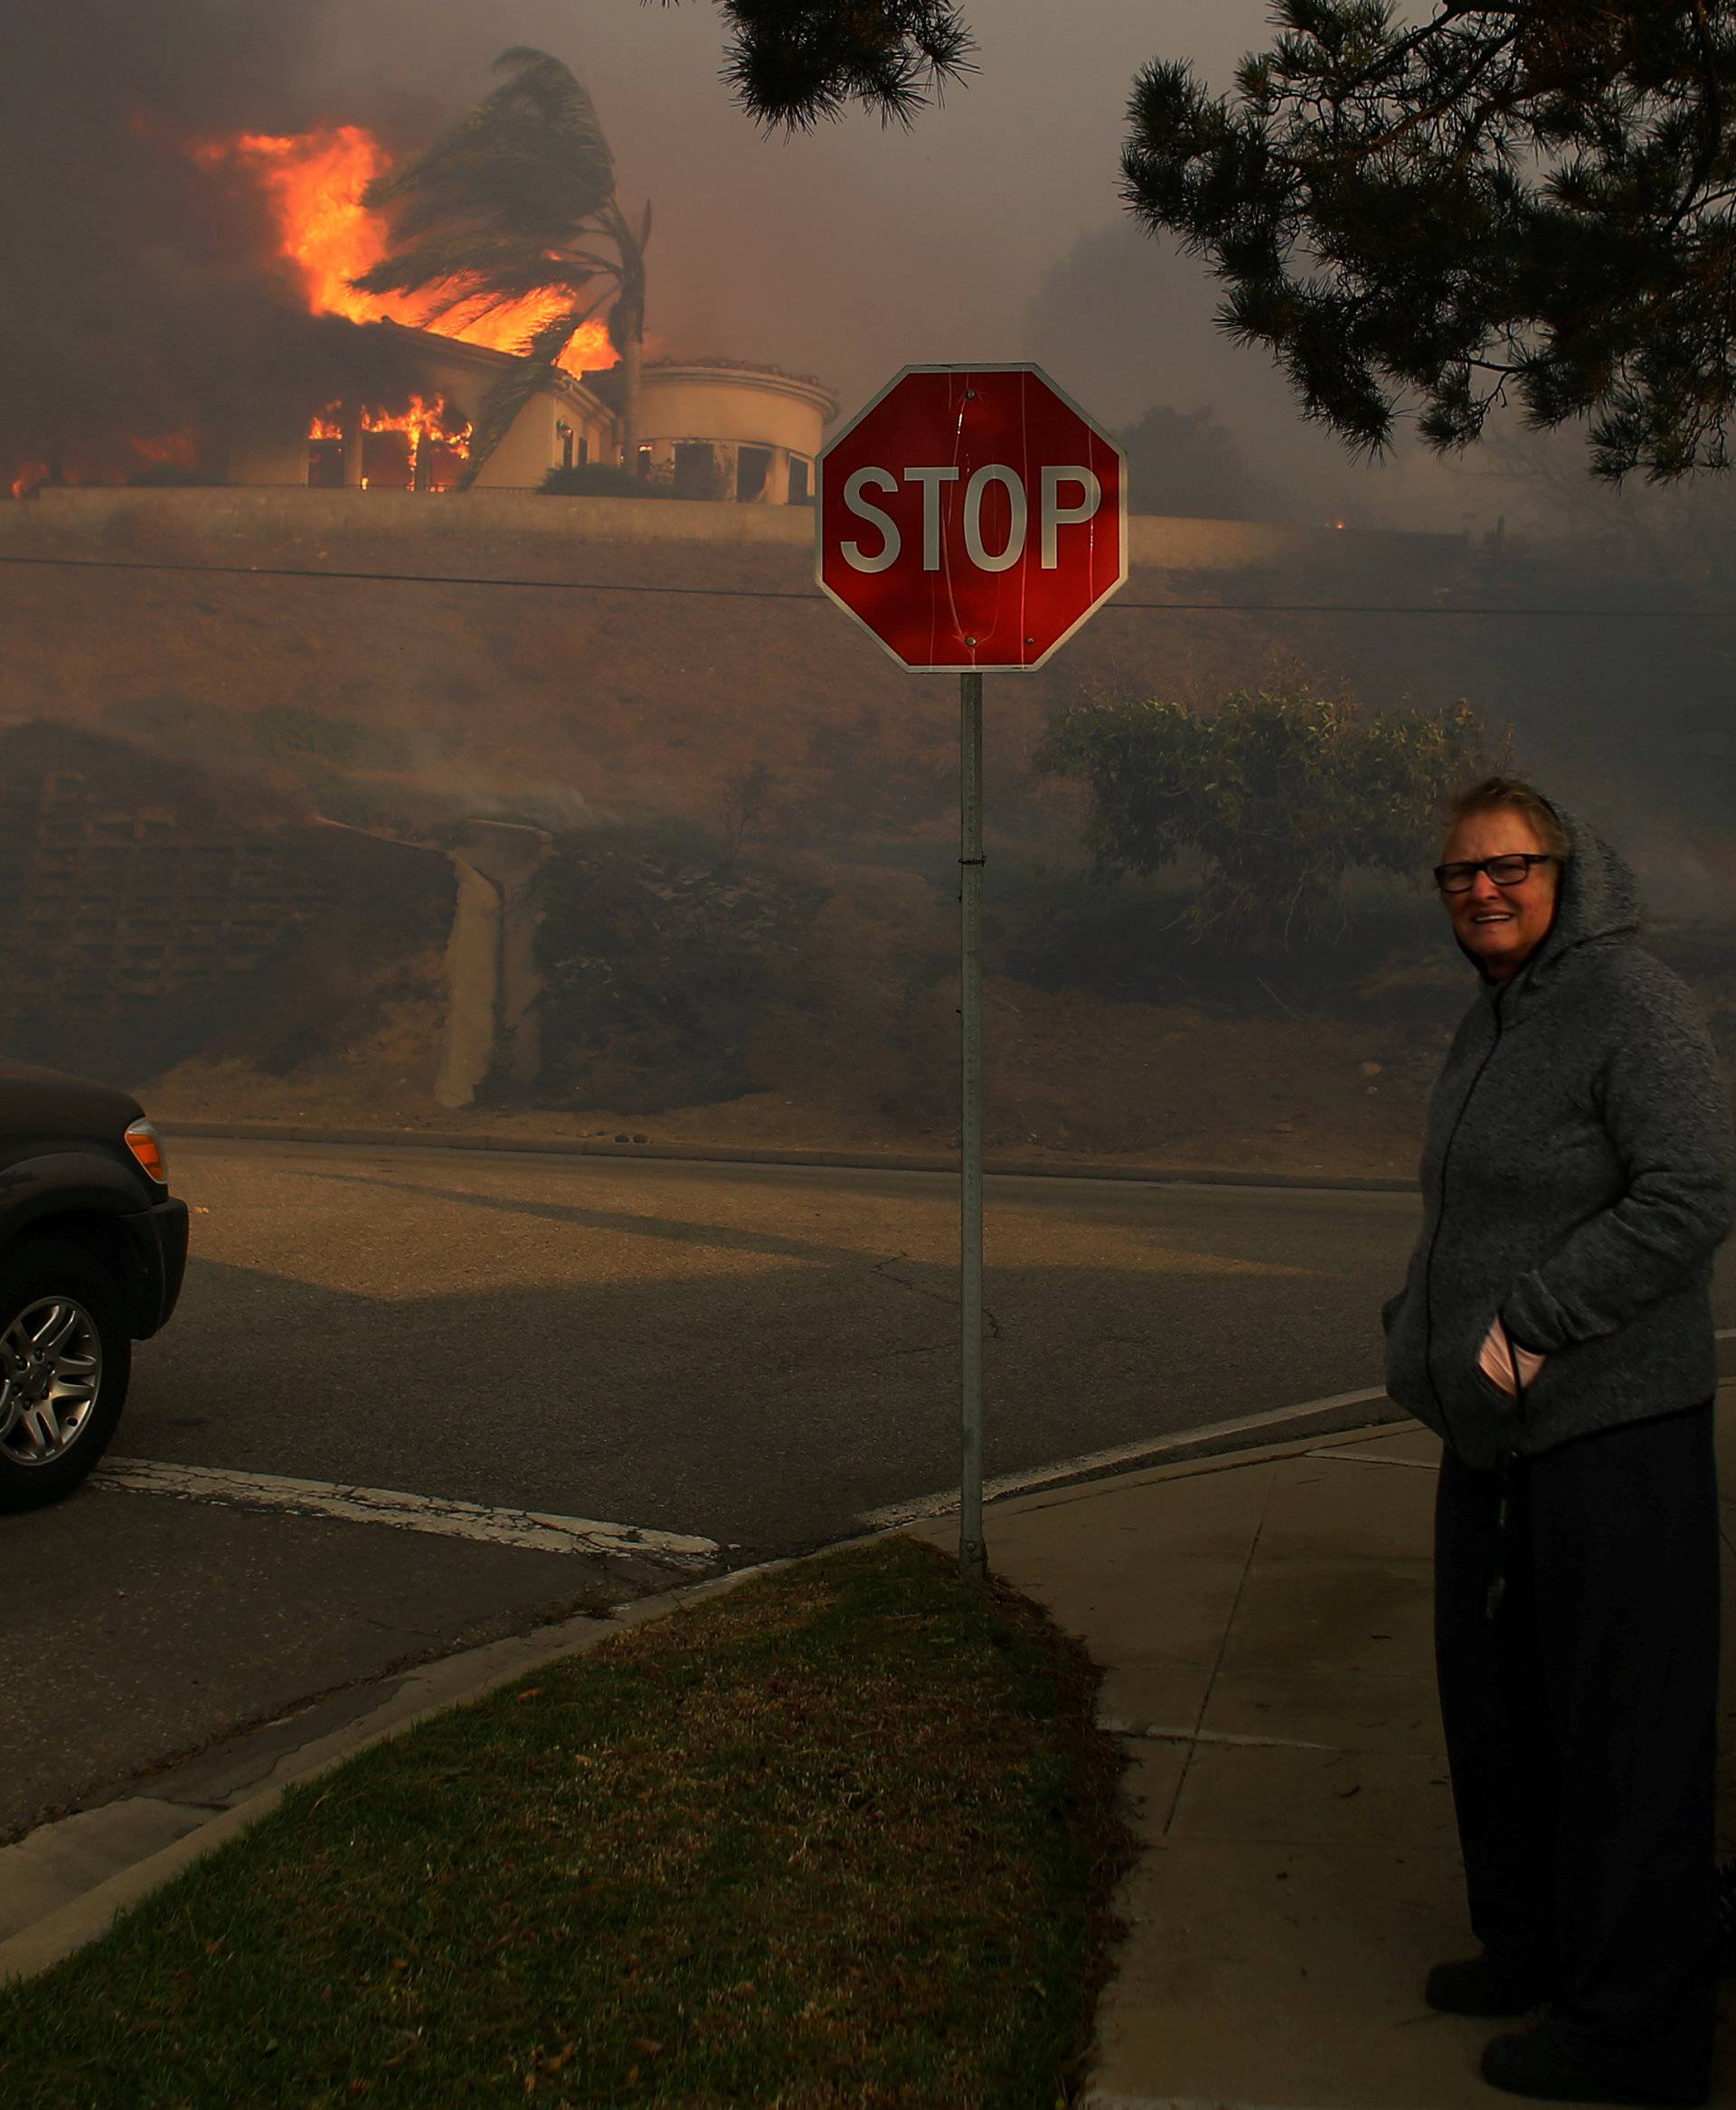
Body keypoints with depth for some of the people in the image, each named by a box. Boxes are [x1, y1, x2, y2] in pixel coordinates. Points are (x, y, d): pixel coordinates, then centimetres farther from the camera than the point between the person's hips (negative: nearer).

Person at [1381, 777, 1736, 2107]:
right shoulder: (1491, 1023, 14)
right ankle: (1536, 1945, 38)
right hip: (1499, 1431, 10)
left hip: (1614, 1429, -9)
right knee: (1499, 1703, 20)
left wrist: (1532, 1323, -22)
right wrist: (1425, 1331, 12)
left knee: (1625, 1722, 1)